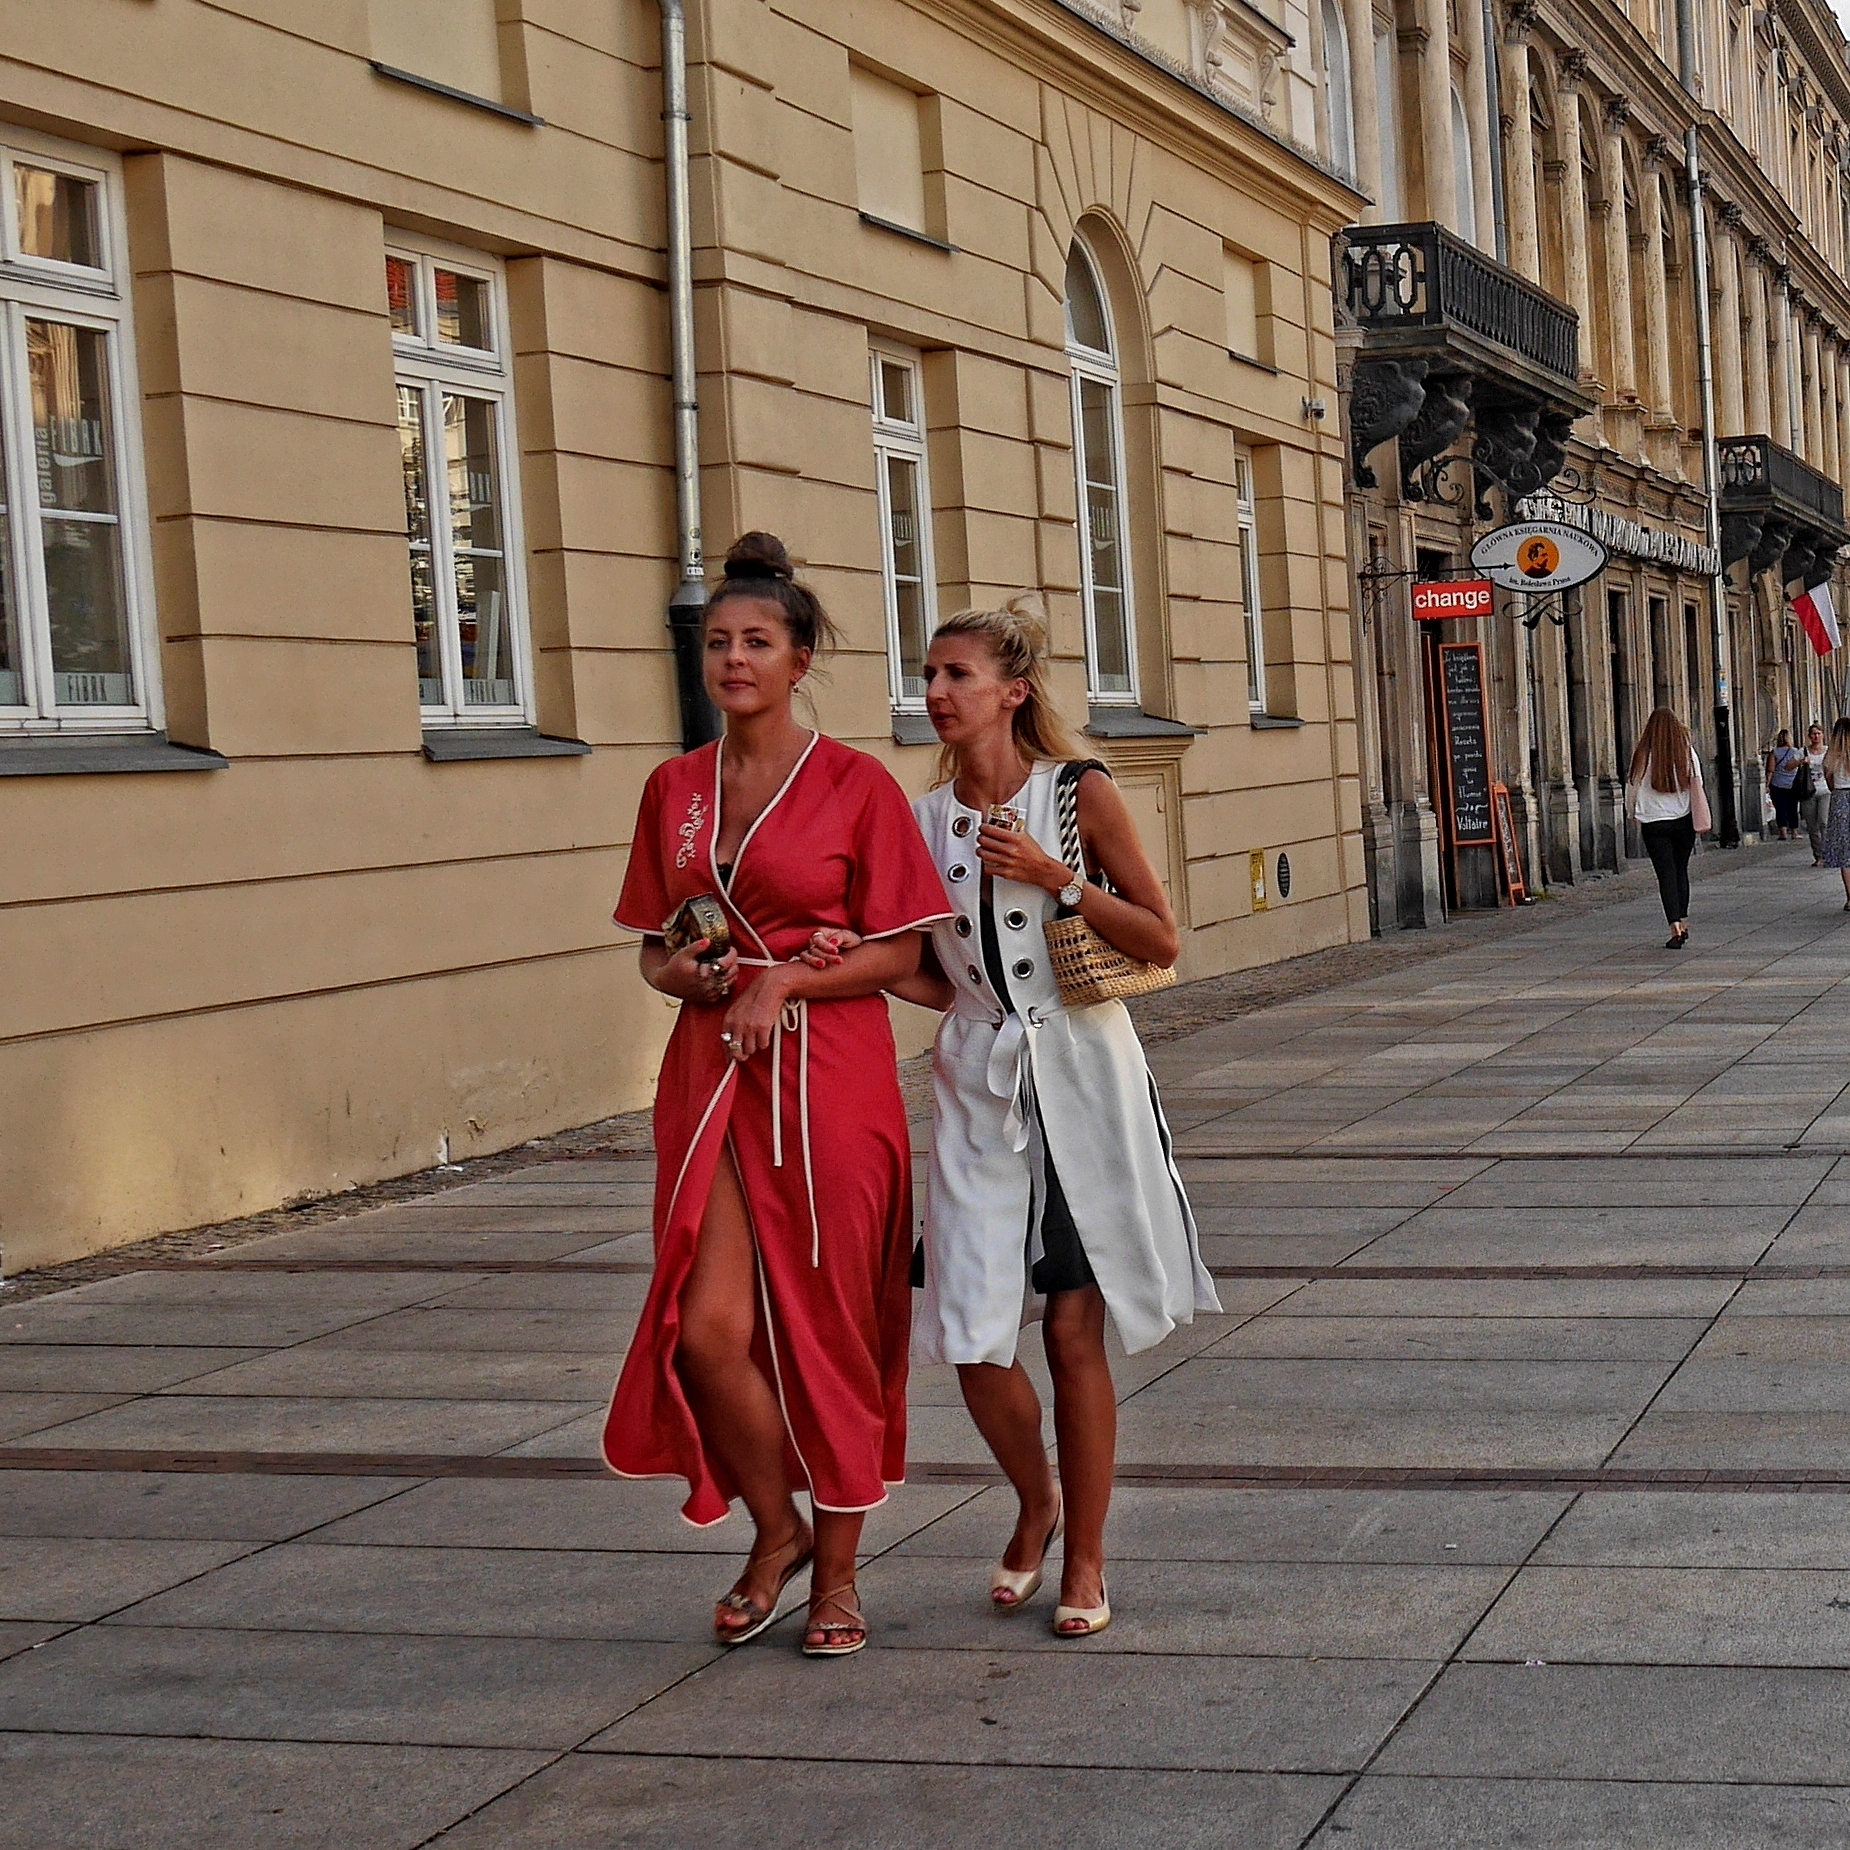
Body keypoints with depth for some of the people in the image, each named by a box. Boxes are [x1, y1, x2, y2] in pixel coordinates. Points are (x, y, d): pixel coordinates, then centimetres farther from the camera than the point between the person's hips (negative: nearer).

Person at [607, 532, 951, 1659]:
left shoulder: (857, 785, -3)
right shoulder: (676, 789, 10)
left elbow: (899, 954, -3)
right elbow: (655, 949, 16)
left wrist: (785, 979, -16)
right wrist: (688, 974, -6)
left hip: (830, 1078, -3)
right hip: (711, 1075, 3)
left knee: (831, 1327, 3)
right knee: (709, 1326, -8)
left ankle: (838, 1570, 20)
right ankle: (777, 1532, 17)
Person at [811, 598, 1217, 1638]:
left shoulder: (1080, 794, -3)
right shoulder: (927, 821, 7)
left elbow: (1162, 942, -2)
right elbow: (941, 982, 12)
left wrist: (1058, 880, -13)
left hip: (1081, 1078, -3)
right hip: (979, 1086, 3)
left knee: (1075, 1330, 1)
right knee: (973, 1337, -4)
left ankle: (1086, 1561, 17)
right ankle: (1037, 1502, 27)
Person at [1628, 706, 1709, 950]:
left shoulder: (1643, 755, -8)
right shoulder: (1687, 751, -3)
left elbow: (1632, 789, 0)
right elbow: (1697, 786, 0)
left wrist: (1637, 815, 18)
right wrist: (1700, 820, 9)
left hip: (1654, 823, -2)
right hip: (1684, 820, 2)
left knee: (1666, 875, -2)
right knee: (1681, 870, 17)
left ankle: (1675, 927, -13)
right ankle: (1683, 923, 22)